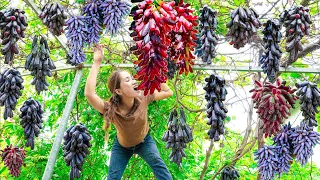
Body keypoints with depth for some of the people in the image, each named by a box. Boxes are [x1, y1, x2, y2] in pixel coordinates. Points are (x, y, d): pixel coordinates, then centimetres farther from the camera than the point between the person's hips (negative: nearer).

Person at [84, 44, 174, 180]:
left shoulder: (143, 97, -29)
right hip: (122, 146, -1)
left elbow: (168, 92, -18)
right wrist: (97, 62, -55)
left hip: (144, 141, 1)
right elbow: (89, 94, -56)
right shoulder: (111, 109, -37)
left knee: (157, 163, -21)